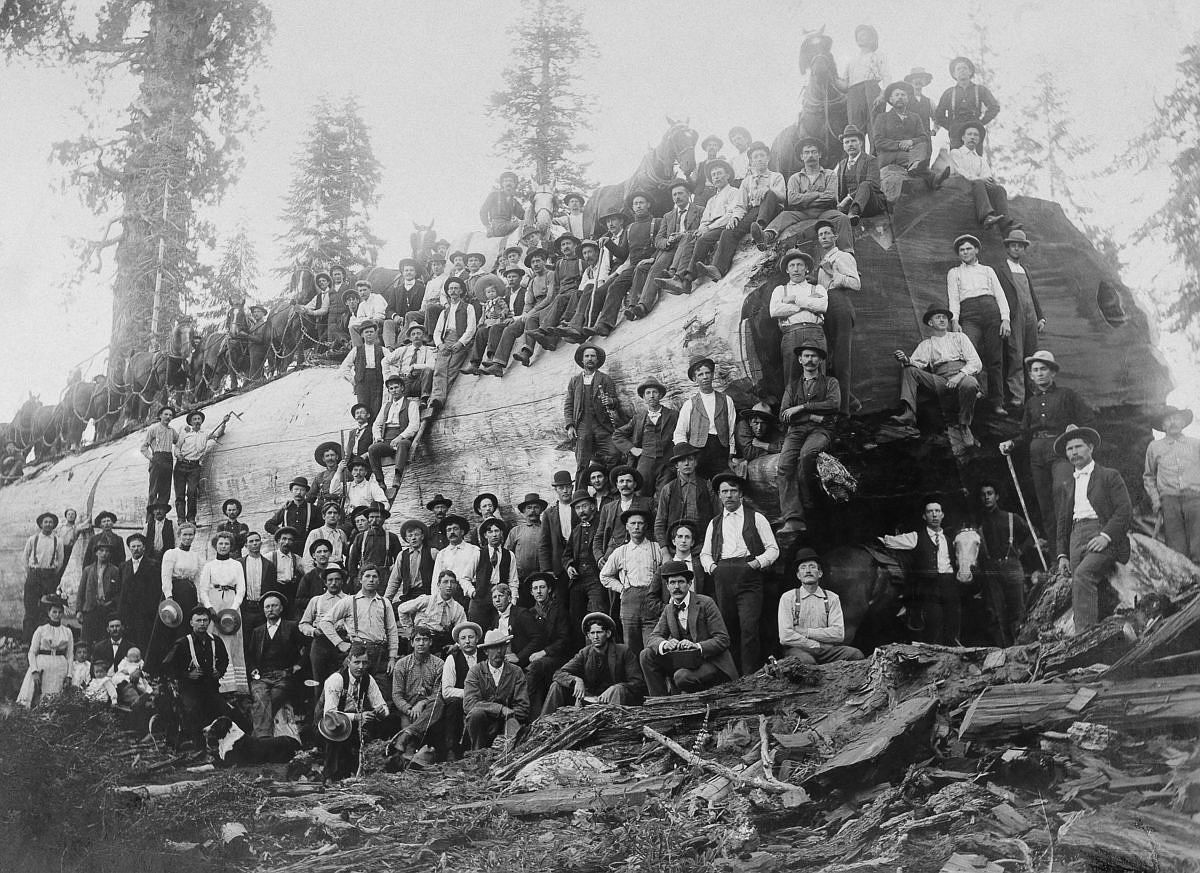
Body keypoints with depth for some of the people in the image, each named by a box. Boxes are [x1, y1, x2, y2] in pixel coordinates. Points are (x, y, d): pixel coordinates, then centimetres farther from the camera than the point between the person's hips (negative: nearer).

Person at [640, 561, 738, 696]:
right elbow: (652, 638, 3)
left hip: (712, 663, -6)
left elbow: (723, 639, -13)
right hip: (685, 662, 6)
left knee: (681, 676, -33)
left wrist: (697, 646, -29)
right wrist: (665, 644, -22)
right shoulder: (668, 609, 10)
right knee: (646, 655, -10)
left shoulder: (706, 603, -8)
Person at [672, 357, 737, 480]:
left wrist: (732, 456, 3)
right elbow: (679, 434, 7)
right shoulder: (689, 404, 10)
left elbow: (732, 430, 11)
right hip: (698, 451, -1)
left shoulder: (726, 400, 14)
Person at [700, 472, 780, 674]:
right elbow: (705, 554, 23)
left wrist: (757, 562, -9)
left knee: (749, 628, -15)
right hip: (722, 578, 3)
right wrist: (711, 566, 2)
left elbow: (773, 549, 8)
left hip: (749, 577, -3)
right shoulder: (714, 523, 20)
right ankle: (731, 678, 7)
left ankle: (750, 677, -12)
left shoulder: (756, 518, 11)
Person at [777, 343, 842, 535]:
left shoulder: (830, 382, 19)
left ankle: (805, 501, -23)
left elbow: (834, 404, -3)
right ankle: (793, 519, -37)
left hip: (821, 429, -2)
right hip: (796, 431, 2)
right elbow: (783, 416, 12)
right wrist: (812, 416, -2)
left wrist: (802, 407, -5)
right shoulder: (792, 386, 26)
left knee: (807, 453, -38)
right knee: (784, 466, -28)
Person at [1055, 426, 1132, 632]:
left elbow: (1125, 510, 0)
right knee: (1078, 592, -8)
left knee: (1082, 575, -29)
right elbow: (1062, 522, 25)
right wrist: (1062, 554, 12)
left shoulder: (1109, 476, 10)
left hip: (1103, 538, -6)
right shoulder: (1066, 486, 26)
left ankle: (1086, 633, -34)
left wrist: (1106, 536, -14)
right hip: (1076, 539, 6)